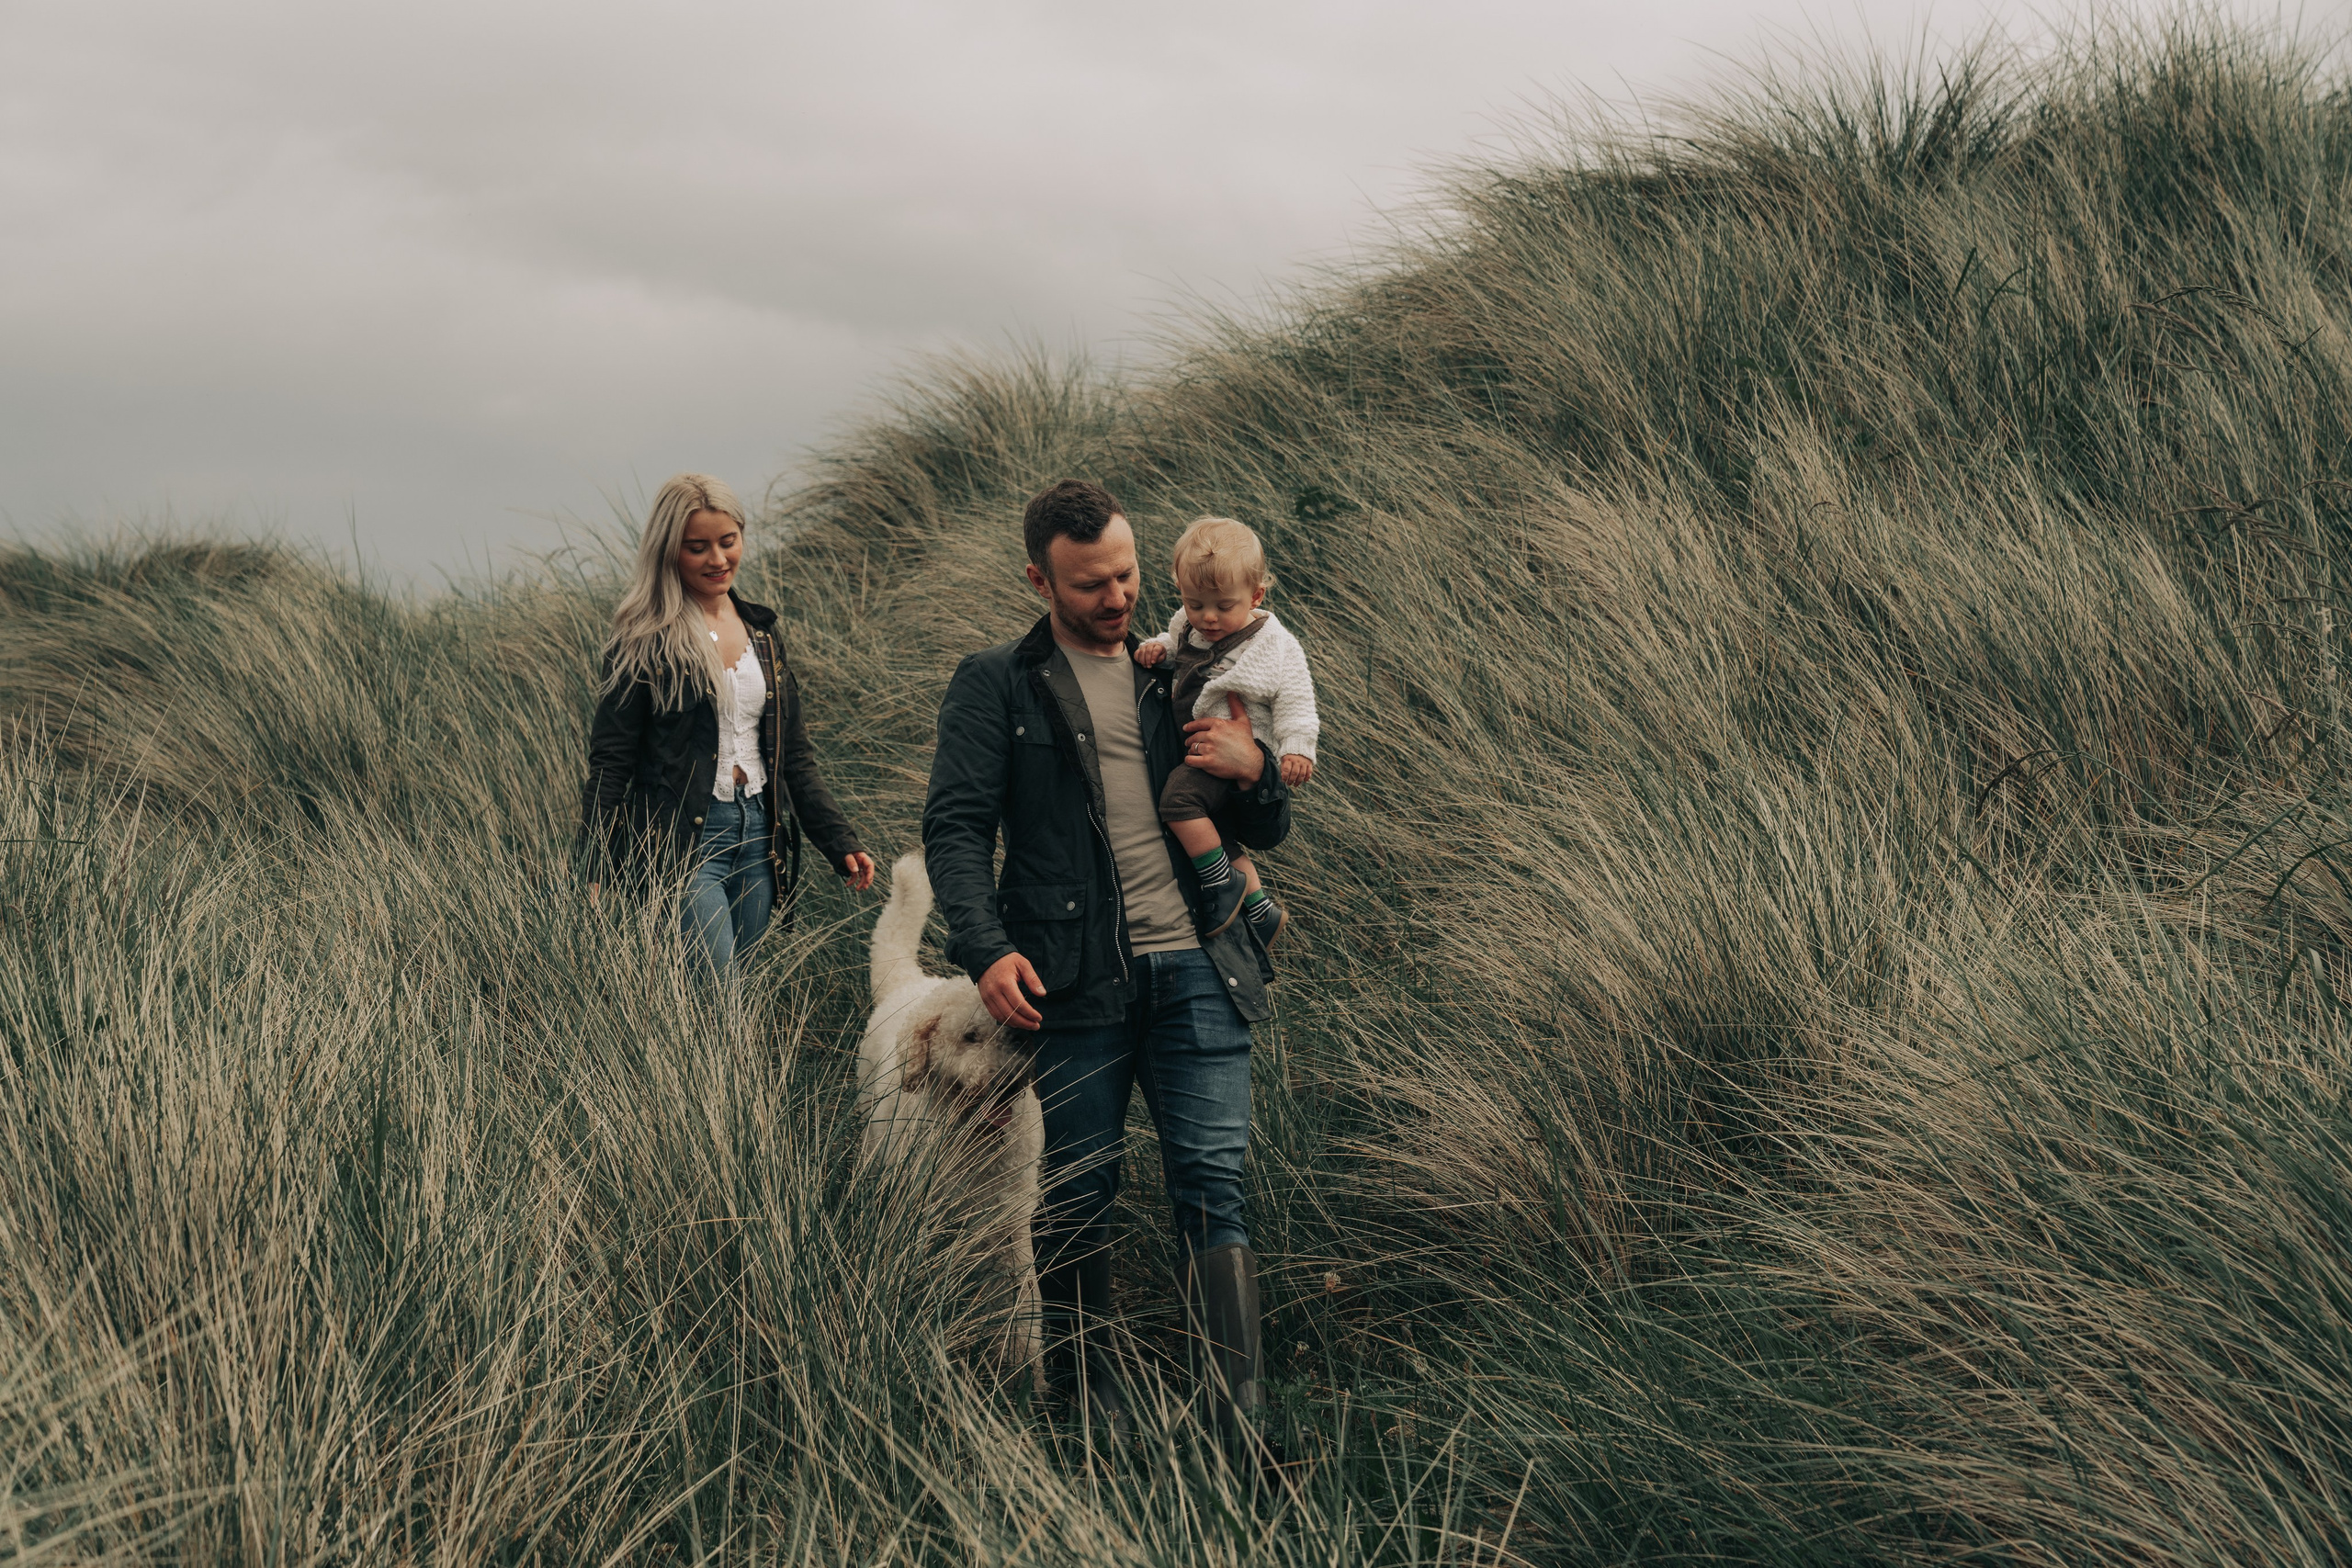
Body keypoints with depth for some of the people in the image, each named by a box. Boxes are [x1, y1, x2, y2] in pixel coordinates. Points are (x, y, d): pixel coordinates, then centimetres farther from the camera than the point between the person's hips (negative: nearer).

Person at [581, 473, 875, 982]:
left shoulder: (761, 630, 15)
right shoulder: (645, 642, -4)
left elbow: (793, 756, 18)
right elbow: (610, 763, -5)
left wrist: (840, 843, 9)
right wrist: (599, 873, -12)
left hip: (758, 839, 6)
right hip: (680, 844, -6)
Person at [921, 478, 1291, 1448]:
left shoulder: (1181, 679, 19)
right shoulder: (995, 687, 8)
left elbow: (1265, 835, 23)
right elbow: (955, 826, -2)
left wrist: (1255, 770, -1)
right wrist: (986, 948, -19)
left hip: (1195, 968, 2)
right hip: (1074, 980, -2)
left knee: (1211, 1187, -6)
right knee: (1078, 1199, 3)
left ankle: (1238, 1423, -6)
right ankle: (1090, 1409, 17)